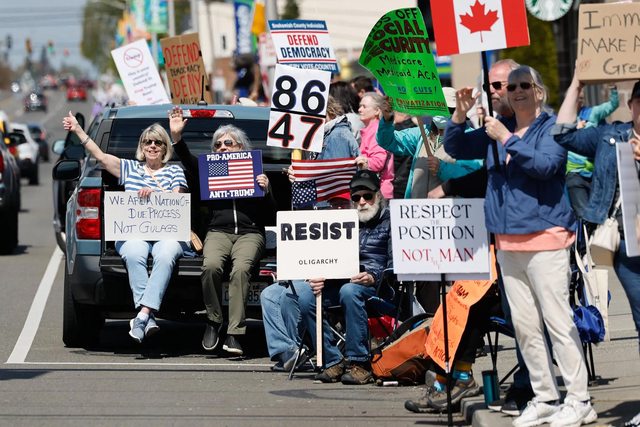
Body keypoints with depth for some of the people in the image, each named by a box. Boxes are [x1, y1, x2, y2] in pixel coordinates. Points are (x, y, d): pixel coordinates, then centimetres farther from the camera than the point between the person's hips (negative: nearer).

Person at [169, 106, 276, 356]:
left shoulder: (255, 174, 16)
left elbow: (270, 216, 12)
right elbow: (190, 164, -1)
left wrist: (265, 191, -5)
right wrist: (176, 138, -14)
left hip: (250, 233, -1)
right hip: (219, 231, 1)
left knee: (240, 268, -33)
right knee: (211, 265, -33)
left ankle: (235, 333, -36)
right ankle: (213, 321, -15)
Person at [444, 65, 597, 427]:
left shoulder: (552, 126, -2)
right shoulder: (497, 130, 16)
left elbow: (546, 164, -18)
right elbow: (456, 149, 20)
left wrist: (508, 140, -17)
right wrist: (460, 114, 3)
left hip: (545, 236, -7)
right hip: (508, 241, 7)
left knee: (558, 321, -9)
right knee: (525, 326, 7)